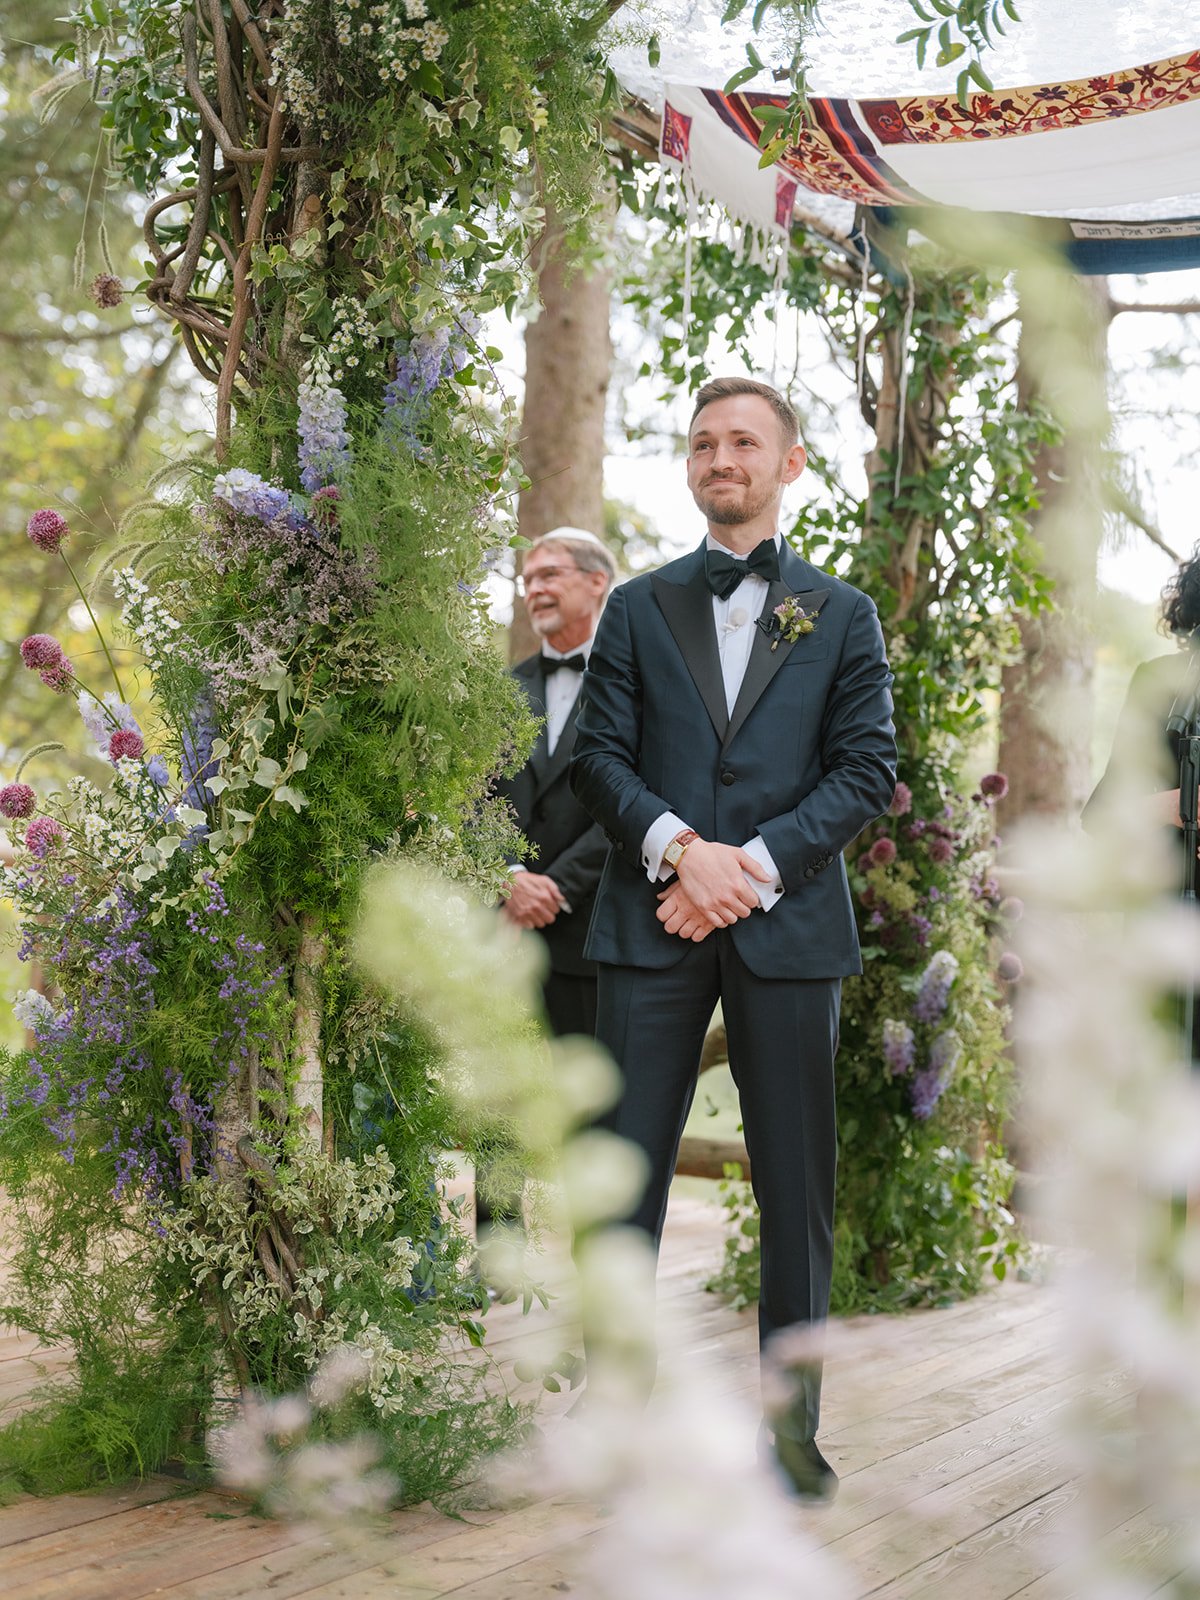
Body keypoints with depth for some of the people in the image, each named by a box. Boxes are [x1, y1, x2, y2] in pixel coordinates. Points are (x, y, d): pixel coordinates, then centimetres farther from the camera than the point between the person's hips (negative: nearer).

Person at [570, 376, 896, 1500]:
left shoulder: (841, 614, 12)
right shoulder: (639, 608, 14)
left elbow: (867, 768, 3)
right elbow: (598, 756, 6)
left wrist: (756, 862, -10)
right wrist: (678, 846, -12)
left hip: (788, 920, 0)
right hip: (653, 921, 1)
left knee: (796, 1185, 3)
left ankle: (794, 1421, 14)